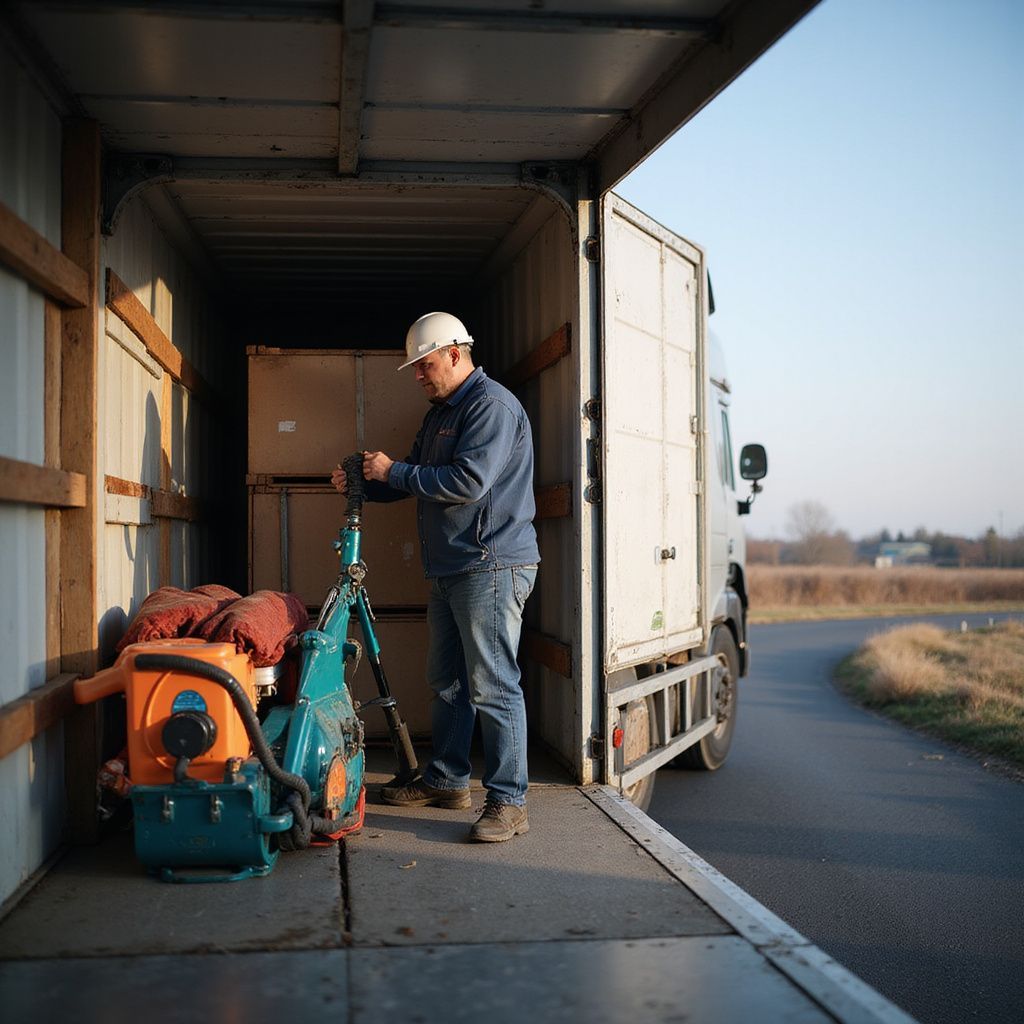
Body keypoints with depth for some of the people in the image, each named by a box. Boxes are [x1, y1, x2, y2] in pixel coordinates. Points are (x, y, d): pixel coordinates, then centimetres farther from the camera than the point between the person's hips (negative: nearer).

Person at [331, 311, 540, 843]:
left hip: (492, 565, -10)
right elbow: (416, 479, 26)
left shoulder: (492, 405, -12)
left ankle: (508, 801, -6)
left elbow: (467, 480, -22)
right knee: (448, 681, 16)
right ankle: (446, 780, 28)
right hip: (449, 570, 10)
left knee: (492, 686, -10)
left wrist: (394, 471, -12)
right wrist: (363, 483, 8)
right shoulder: (442, 412, 21)